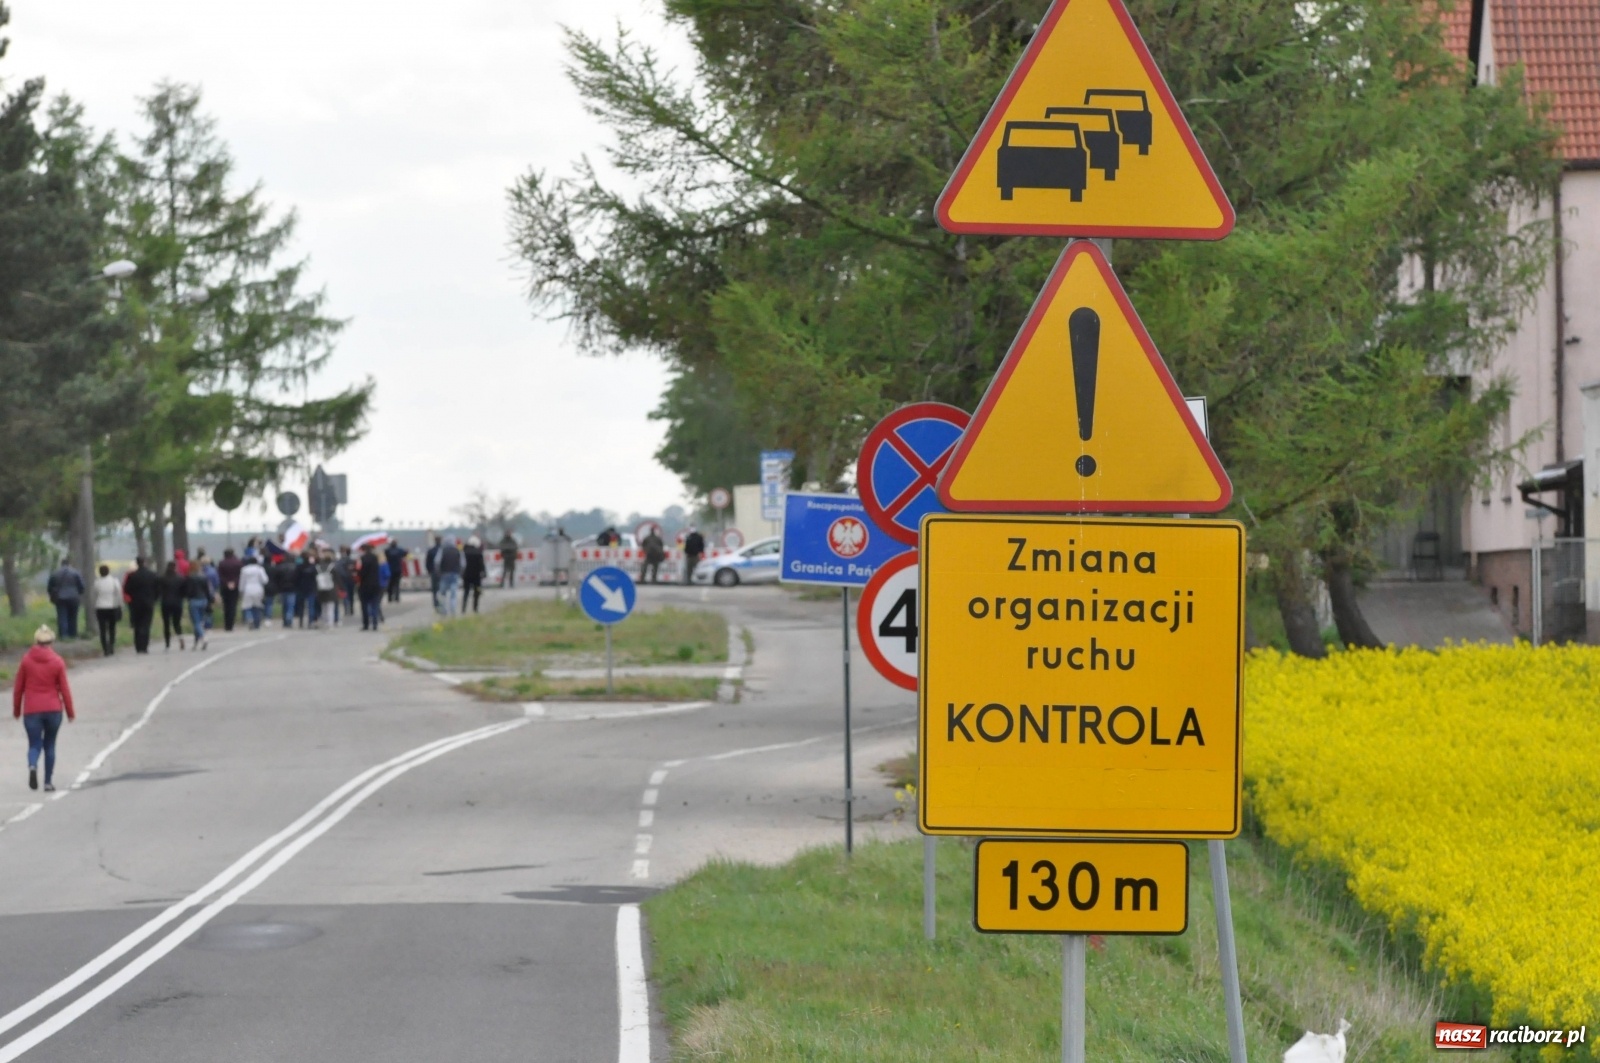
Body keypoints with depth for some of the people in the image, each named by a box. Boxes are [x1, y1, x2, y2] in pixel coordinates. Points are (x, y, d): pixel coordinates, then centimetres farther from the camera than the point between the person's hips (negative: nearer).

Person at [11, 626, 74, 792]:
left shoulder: (26, 660, 0)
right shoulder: (57, 662, -2)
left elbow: (18, 688, 3)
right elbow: (64, 689, -1)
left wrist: (16, 710, 14)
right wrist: (70, 712, 8)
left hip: (32, 711, 0)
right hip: (53, 709, 1)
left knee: (34, 745, 2)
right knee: (49, 745, 14)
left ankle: (33, 766, -29)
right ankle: (48, 782, 12)